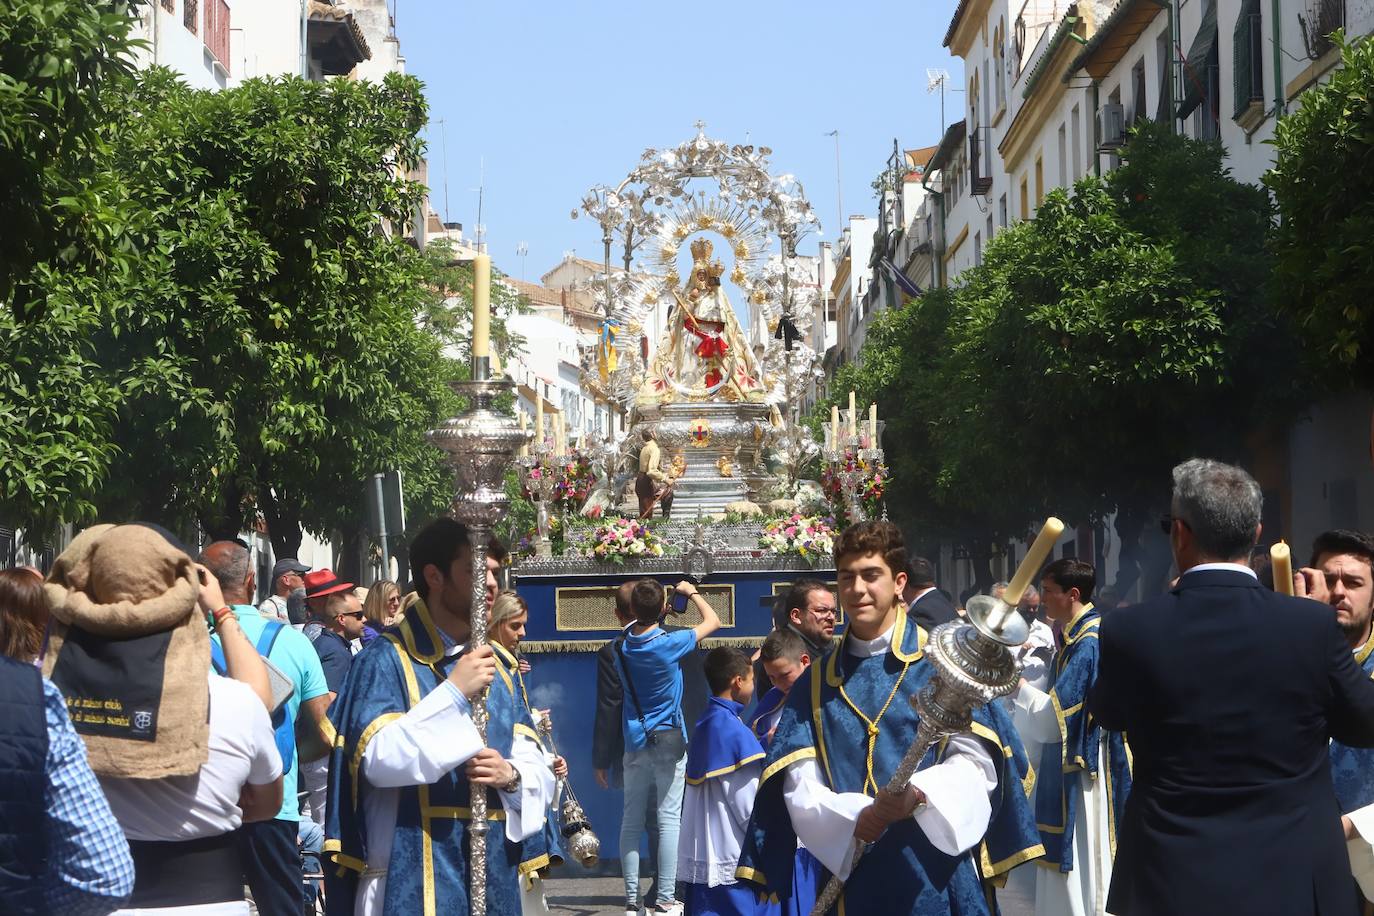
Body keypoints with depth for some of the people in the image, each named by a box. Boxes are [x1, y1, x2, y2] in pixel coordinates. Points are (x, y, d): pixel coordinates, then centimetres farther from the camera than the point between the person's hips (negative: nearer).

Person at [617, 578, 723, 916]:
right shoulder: (669, 644, -13)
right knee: (669, 819, -3)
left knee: (631, 820, 6)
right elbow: (712, 621, 2)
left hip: (635, 742, 4)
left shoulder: (622, 646, -1)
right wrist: (691, 592, 14)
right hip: (669, 741, -4)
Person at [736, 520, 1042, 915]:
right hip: (851, 877, 2)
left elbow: (975, 763, -7)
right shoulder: (816, 684, 9)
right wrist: (855, 819, -19)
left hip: (938, 879, -2)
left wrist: (920, 794, -26)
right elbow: (800, 787, 0)